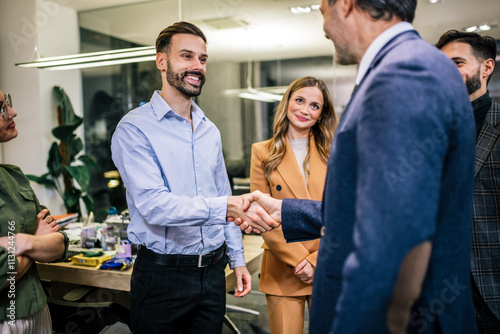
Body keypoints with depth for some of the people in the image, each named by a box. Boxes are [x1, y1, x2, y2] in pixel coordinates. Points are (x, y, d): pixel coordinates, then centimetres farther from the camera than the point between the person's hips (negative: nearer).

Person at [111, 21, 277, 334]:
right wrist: (223, 207, -35)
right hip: (162, 273, -5)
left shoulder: (210, 131, 10)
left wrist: (237, 258, 13)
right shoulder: (134, 128, -11)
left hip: (213, 271, 6)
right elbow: (152, 204, -24)